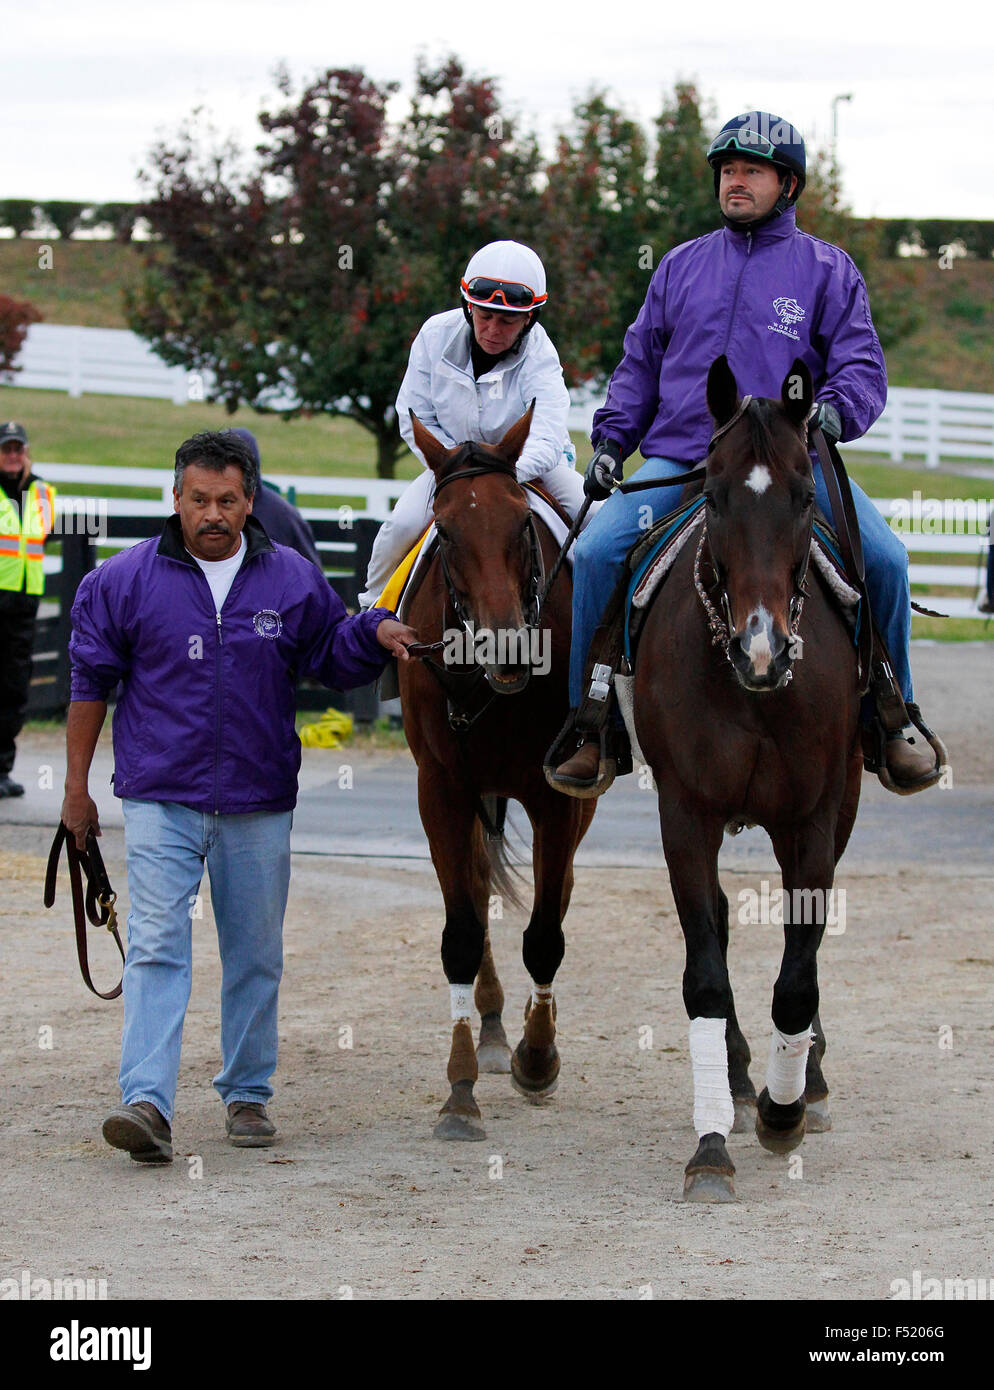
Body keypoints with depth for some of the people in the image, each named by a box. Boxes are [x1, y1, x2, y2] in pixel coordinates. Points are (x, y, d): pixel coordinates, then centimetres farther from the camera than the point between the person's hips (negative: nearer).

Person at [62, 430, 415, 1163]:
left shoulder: (293, 580, 3)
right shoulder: (125, 581, 0)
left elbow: (333, 655, 15)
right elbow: (91, 684, 7)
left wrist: (377, 634, -8)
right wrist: (77, 787, 8)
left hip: (258, 805, 2)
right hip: (161, 801, -2)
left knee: (255, 956, 10)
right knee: (156, 946, -13)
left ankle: (248, 1094, 24)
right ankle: (148, 1103, -22)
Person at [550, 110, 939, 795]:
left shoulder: (827, 270, 10)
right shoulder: (682, 266, 18)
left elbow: (862, 364, 4)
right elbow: (640, 363, 23)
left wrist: (836, 409, -18)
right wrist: (612, 438, 9)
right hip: (678, 457, 2)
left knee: (884, 557, -22)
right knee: (596, 551, -22)